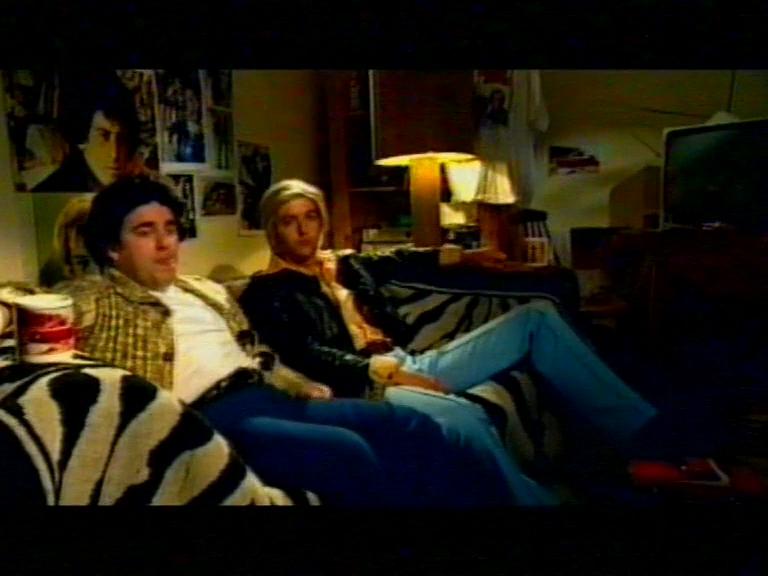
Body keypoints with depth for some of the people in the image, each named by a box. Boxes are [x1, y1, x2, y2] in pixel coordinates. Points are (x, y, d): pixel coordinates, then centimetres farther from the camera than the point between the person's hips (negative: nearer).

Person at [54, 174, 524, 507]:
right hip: (211, 417, -7)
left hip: (269, 397, 7)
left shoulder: (208, 291, 27)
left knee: (409, 427, -13)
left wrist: (304, 388, 12)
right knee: (346, 452, -32)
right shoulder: (99, 300, 10)